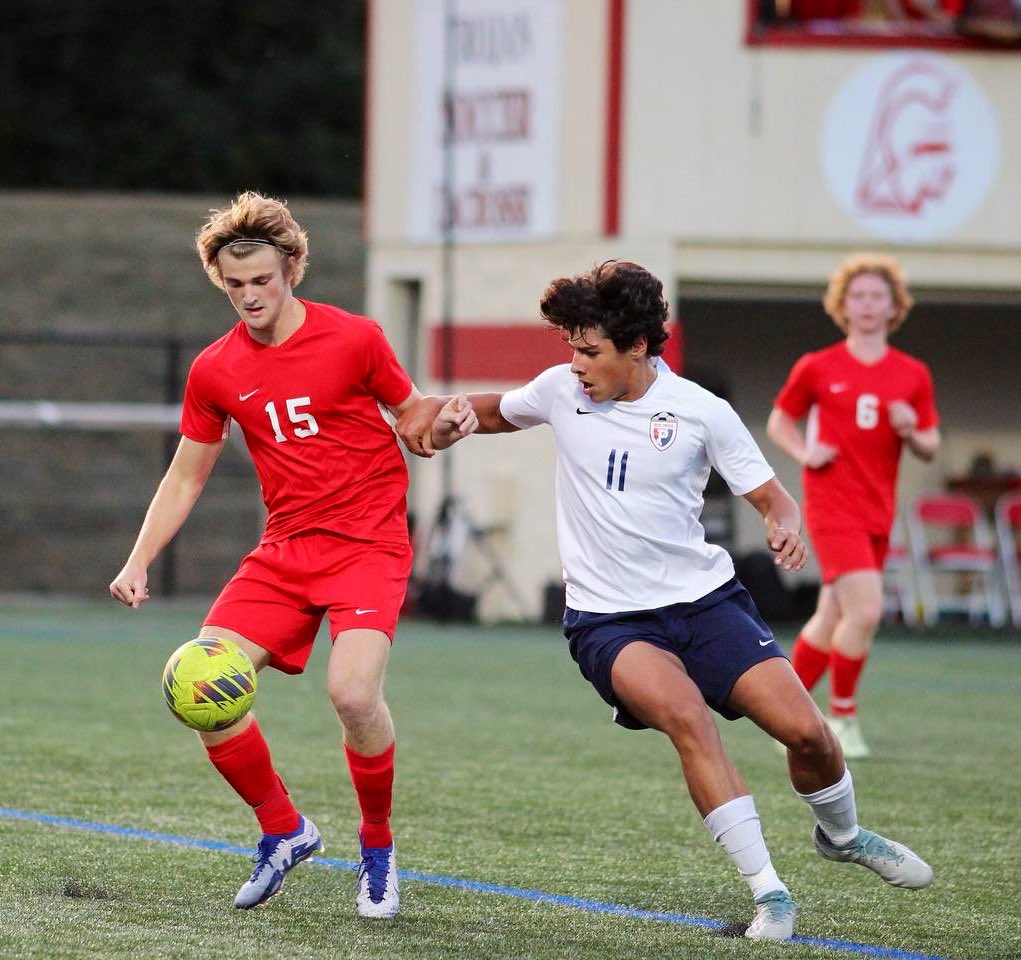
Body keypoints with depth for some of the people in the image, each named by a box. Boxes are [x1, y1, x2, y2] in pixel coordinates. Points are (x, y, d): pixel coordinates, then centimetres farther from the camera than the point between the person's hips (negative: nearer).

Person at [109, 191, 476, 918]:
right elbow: (186, 476, 14)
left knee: (353, 691, -27)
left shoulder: (354, 340, -6)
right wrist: (139, 563, 3)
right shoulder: (214, 372, 4)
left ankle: (378, 847, 0)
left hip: (368, 543, -4)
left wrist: (446, 429, -18)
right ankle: (284, 830, 11)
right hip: (284, 551, 4)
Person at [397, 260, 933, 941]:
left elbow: (771, 496, 1)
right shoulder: (561, 390, 1)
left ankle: (842, 834, 24)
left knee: (806, 730, -12)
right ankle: (767, 891, -26)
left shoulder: (700, 411, -6)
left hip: (706, 599, 0)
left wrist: (786, 526, -22)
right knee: (687, 715, -31)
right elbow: (497, 411, 23)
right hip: (609, 620, 0)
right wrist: (433, 409, 3)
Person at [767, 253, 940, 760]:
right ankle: (843, 716, -2)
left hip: (877, 513, 4)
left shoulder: (913, 375, 7)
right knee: (865, 610, -18)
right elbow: (779, 422, 11)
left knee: (833, 617, 10)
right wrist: (805, 452, -8)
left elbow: (930, 447, 12)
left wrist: (912, 433, -10)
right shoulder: (817, 368, -1)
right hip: (832, 506, -4)